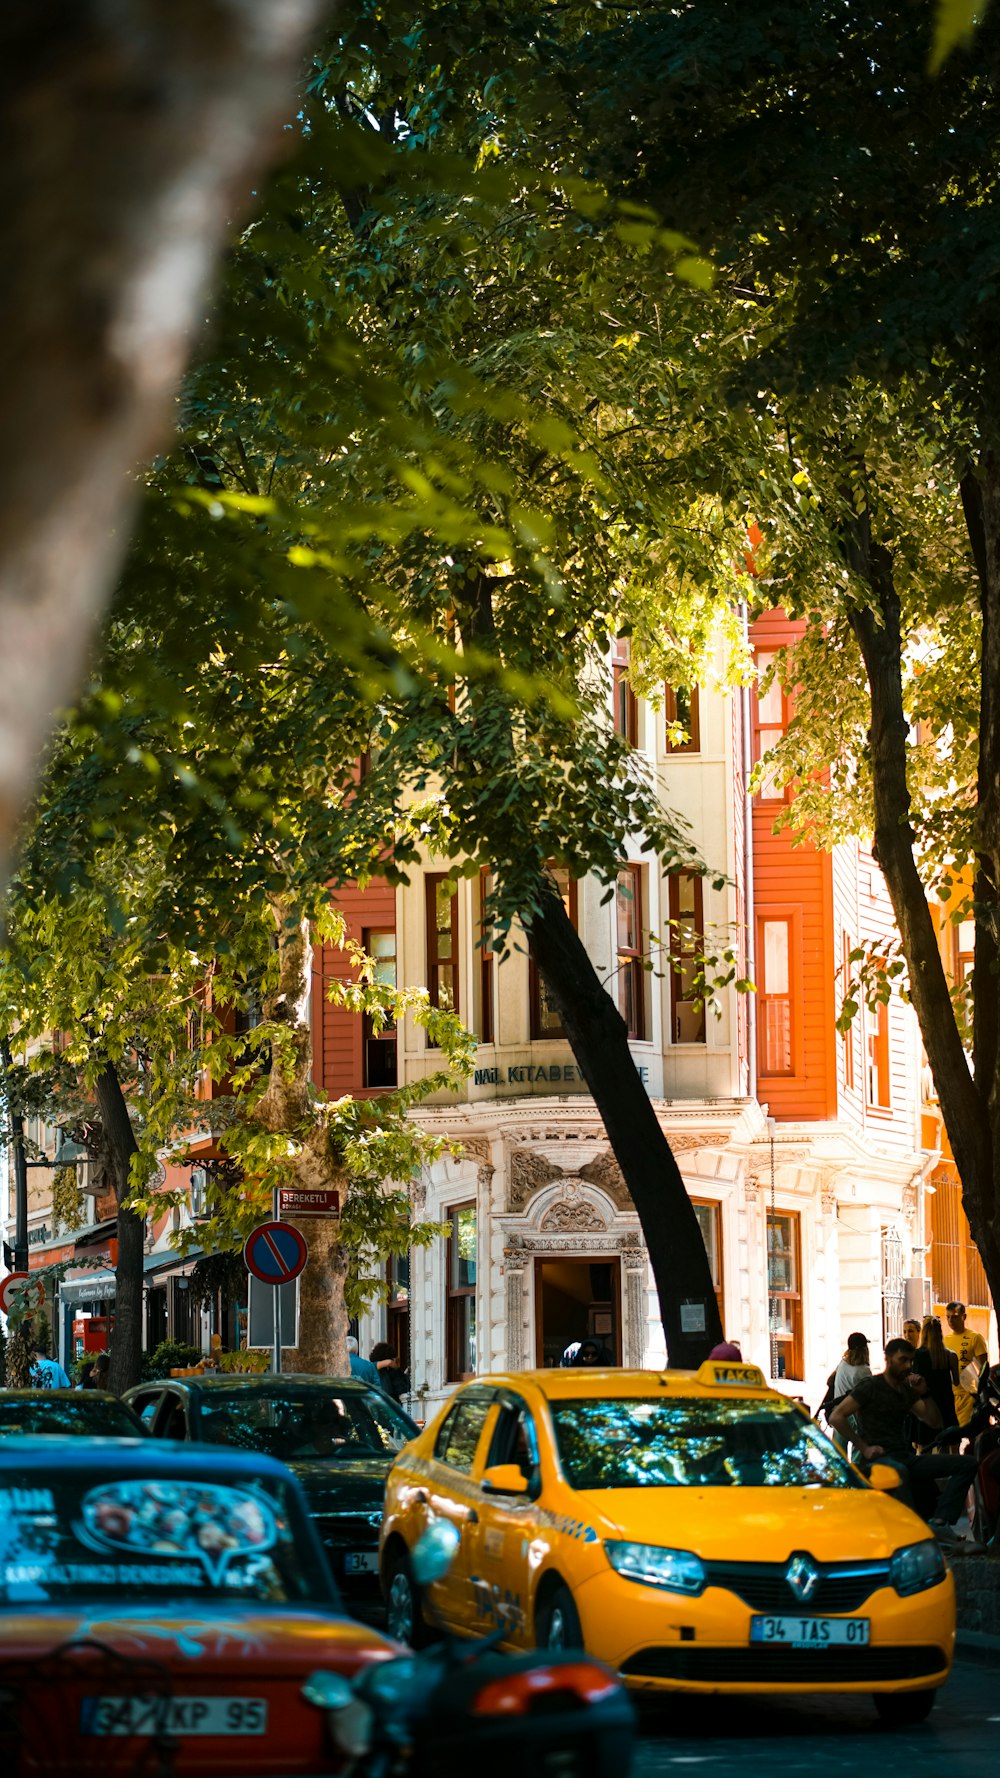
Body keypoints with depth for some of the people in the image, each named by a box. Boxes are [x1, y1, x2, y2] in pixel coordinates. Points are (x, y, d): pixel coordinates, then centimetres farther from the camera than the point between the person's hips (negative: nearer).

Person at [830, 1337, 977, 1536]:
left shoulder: (907, 1391, 20)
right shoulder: (870, 1386, 0)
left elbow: (935, 1423, 16)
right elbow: (836, 1417, -10)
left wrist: (924, 1394, 2)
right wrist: (864, 1448, -12)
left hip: (906, 1458, 7)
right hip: (878, 1459, -7)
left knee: (968, 1464, -10)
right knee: (899, 1471, -45)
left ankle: (940, 1522, -25)